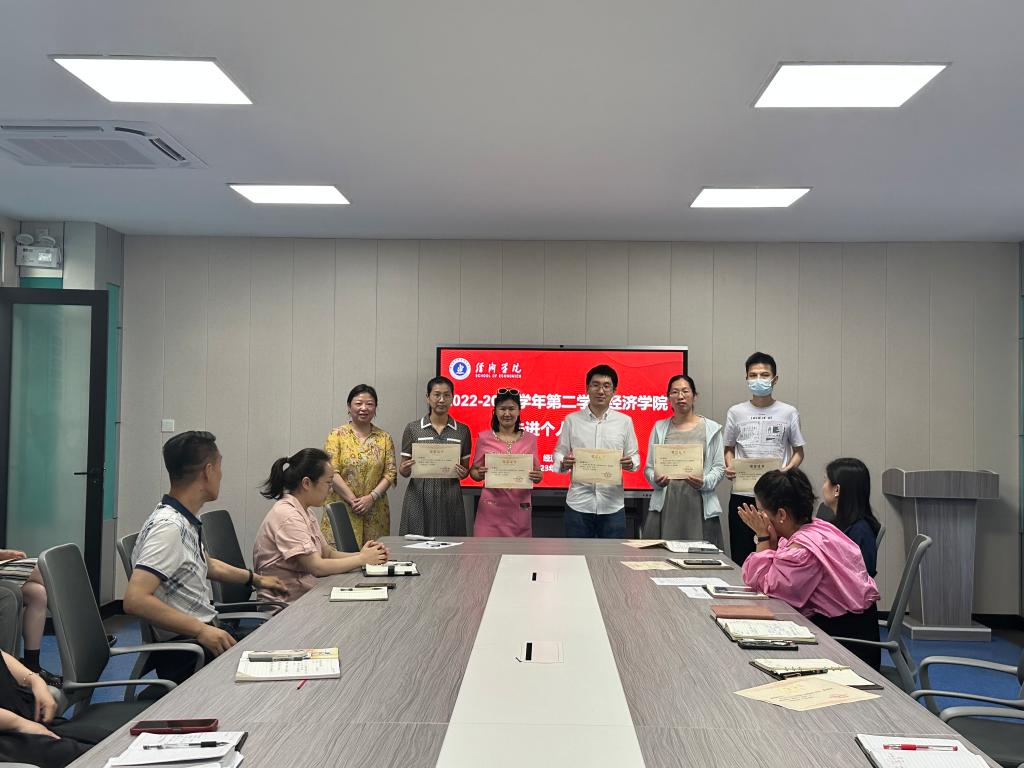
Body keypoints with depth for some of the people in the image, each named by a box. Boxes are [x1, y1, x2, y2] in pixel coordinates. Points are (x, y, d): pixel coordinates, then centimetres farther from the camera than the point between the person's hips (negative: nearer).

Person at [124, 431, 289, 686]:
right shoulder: (168, 527, -20)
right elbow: (135, 599, -28)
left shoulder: (186, 521, 9)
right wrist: (201, 630, -27)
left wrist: (255, 579, 33)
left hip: (206, 631, 9)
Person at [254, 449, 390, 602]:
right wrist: (363, 559, -12)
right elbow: (317, 566, -21)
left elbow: (328, 553, 13)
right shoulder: (287, 516, -18)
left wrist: (361, 554, -4)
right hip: (287, 604, -9)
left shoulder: (305, 513, 12)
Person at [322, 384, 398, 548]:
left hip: (375, 513, 2)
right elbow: (331, 472, -6)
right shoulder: (337, 435, 3)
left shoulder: (384, 438, 10)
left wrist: (371, 497, -11)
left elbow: (390, 473, 4)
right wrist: (353, 500, -13)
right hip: (342, 509, -2)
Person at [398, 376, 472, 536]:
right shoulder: (412, 428, 5)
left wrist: (463, 473, -7)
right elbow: (403, 470, 8)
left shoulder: (462, 431, 8)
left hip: (450, 499, 1)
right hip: (419, 498, -1)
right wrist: (404, 470, -13)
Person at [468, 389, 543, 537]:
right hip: (491, 507, -1)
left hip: (520, 508, 1)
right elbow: (473, 471, 8)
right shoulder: (484, 438, 3)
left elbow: (537, 472, 11)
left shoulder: (530, 439, 6)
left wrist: (537, 476, -10)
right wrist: (479, 474, -13)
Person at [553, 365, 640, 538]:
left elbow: (634, 456, 10)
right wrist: (563, 463, -14)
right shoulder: (572, 420, 4)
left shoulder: (624, 421, 6)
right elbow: (559, 452, 9)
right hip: (578, 503, 0)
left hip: (612, 504, 0)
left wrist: (630, 463, -13)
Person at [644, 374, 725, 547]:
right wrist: (656, 480, -10)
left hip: (699, 502, -1)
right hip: (665, 502, 1)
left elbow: (719, 467, 5)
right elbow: (649, 467, 11)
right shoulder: (660, 428, 12)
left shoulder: (711, 428, 8)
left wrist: (705, 482, -13)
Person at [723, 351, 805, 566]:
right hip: (742, 494, 1)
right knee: (741, 555, 4)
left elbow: (798, 451, 10)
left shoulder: (788, 413, 5)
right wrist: (730, 468, -6)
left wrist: (788, 469, -10)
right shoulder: (736, 412, 8)